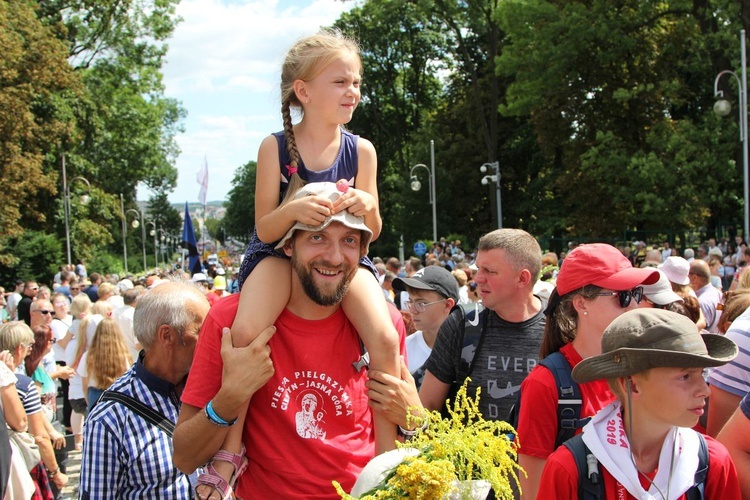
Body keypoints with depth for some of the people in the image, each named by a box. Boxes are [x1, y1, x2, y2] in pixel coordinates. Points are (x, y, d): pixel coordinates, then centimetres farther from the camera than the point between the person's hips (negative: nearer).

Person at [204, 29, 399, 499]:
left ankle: (389, 452, -8)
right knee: (246, 331, -31)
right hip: (281, 253, -2)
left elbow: (372, 233, 2)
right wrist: (293, 209, -31)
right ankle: (230, 448, -14)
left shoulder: (361, 150, -3)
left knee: (385, 338, -25)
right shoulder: (275, 148, -9)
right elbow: (264, 229, -9)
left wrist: (368, 207, -21)